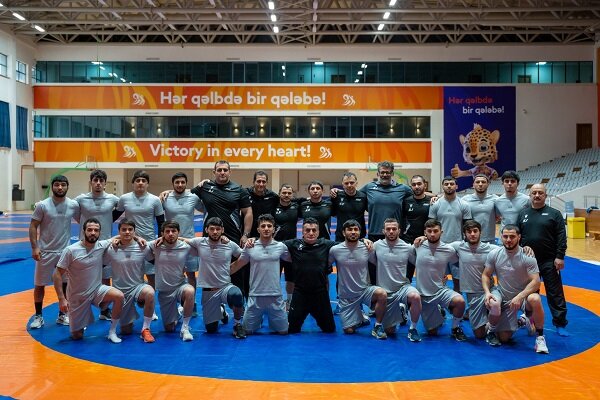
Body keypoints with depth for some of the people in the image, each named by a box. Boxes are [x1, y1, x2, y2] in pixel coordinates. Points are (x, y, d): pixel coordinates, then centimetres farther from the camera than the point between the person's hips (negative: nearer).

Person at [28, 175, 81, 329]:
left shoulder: (73, 205, -3)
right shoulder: (43, 205, -9)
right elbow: (33, 226, -6)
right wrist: (34, 247, -14)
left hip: (65, 251, 2)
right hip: (45, 252, -2)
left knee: (65, 284, 9)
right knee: (40, 284, 5)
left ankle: (62, 315, 24)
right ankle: (38, 316, 19)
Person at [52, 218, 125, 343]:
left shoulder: (102, 246, -8)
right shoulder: (70, 251, -17)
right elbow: (57, 275, -13)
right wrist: (61, 299, -19)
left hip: (97, 290, 2)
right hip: (77, 296, -2)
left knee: (119, 296, -28)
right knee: (77, 336, 3)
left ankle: (112, 332, -10)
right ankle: (79, 325, 40)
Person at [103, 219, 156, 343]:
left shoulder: (143, 248, -5)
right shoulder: (111, 250, -7)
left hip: (138, 287, 0)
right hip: (120, 291, 0)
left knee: (150, 292, -38)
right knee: (126, 331, 2)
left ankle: (145, 329, -20)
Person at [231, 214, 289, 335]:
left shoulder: (281, 246, 1)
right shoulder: (250, 247, 0)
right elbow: (236, 266, 10)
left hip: (275, 296, 0)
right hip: (255, 296, 0)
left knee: (283, 331, 5)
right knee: (248, 331, 6)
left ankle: (270, 317, 35)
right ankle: (259, 319, 37)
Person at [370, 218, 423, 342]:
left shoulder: (408, 248, -5)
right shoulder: (377, 246, -2)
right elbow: (371, 261, 11)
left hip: (403, 287, -1)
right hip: (384, 292, 2)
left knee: (415, 296, -39)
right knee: (389, 331, 8)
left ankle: (412, 329, -12)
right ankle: (400, 313, 43)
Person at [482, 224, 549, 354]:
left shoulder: (527, 257, -16)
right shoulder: (494, 254, -8)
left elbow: (535, 282, -21)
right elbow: (486, 275, 2)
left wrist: (520, 297, -33)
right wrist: (487, 292, -15)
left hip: (523, 295, -1)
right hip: (503, 297, 1)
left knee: (535, 300, -38)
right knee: (503, 338, -5)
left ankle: (540, 337, -16)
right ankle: (492, 329, 33)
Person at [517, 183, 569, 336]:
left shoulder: (554, 214, 0)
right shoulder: (522, 214, 8)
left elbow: (561, 237, -5)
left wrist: (560, 257, -12)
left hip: (549, 261, -3)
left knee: (555, 293, 1)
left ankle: (560, 323, 9)